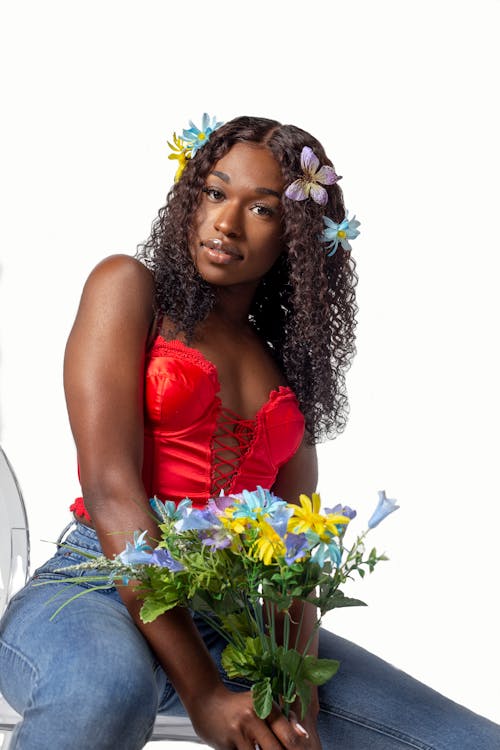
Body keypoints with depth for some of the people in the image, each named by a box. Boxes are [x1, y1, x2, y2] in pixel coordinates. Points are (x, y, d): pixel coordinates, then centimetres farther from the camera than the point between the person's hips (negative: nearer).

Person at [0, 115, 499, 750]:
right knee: (106, 689, -40)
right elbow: (110, 488, -11)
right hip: (101, 591, -4)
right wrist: (201, 692, -20)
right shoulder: (129, 286, 3)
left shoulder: (288, 359, 16)